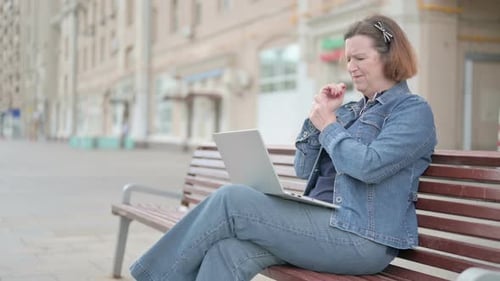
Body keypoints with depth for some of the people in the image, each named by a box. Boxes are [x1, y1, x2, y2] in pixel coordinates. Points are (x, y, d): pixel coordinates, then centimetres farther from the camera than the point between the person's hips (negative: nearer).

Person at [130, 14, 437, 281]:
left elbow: (368, 166, -19)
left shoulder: (413, 111, -2)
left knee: (231, 200, -16)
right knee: (227, 253, -20)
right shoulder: (352, 110, 22)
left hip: (362, 238, -7)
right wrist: (318, 115, 5)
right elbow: (305, 169, 17)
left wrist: (328, 125, -4)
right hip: (325, 224, 7)